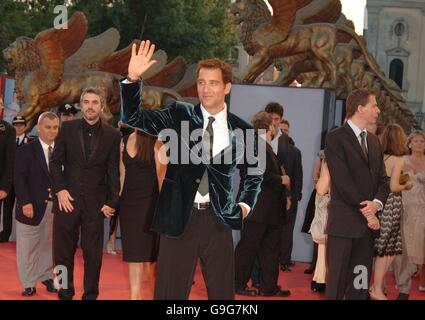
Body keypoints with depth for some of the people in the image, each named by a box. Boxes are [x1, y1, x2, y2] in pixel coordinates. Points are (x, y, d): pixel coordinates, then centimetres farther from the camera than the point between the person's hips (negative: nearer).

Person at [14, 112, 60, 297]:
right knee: (29, 246, 3)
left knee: (50, 244, 12)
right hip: (33, 207, -2)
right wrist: (25, 202, -15)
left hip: (56, 207, 3)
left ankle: (47, 276, 28)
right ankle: (29, 283, 13)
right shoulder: (25, 151, -1)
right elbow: (19, 179, -6)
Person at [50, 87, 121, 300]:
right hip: (68, 198, 1)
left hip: (95, 202, -1)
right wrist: (60, 190, -7)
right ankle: (65, 294, 17)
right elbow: (56, 161, 5)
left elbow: (113, 171, 4)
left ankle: (90, 295, 11)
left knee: (93, 254, 2)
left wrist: (112, 202, -3)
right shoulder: (67, 128, 5)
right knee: (63, 251, 5)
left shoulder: (112, 135, 4)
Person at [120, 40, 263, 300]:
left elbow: (254, 170, 20)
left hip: (218, 218, 1)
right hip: (179, 216, -1)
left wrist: (246, 203, 7)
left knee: (222, 292, 8)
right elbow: (133, 118, -7)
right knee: (171, 291, 4)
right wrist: (133, 79, -20)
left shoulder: (240, 129, 4)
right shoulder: (180, 115, 2)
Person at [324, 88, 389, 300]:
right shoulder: (336, 138, -5)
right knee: (337, 282, -4)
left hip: (368, 222, 7)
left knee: (360, 285, 7)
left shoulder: (374, 141, 17)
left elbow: (382, 179, 13)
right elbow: (342, 180, -12)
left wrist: (377, 203, -8)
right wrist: (366, 211, -12)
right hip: (344, 222, -7)